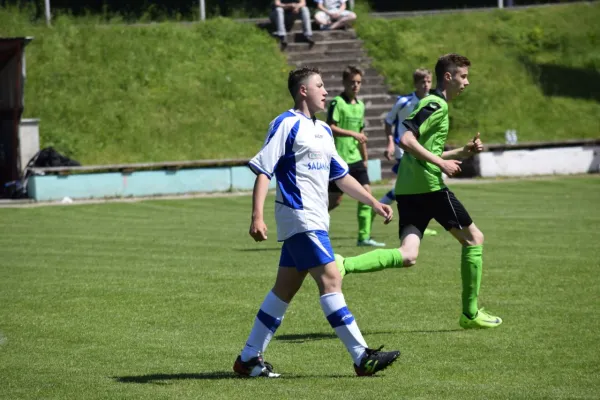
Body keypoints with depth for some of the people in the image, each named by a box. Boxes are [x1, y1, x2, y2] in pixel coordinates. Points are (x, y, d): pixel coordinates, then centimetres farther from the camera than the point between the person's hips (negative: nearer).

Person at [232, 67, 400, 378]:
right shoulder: (285, 125, -9)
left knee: (285, 289, 10)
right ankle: (362, 358, -14)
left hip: (315, 220, 9)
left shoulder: (323, 130, 18)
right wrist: (257, 217, -22)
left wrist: (374, 203, 20)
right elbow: (263, 170, -13)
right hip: (300, 219, -9)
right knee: (330, 280, -13)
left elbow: (341, 175, 25)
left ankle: (249, 358, 15)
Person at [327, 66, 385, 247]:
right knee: (335, 199, -5)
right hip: (339, 159, -7)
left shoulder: (360, 105, 14)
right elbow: (330, 127, -18)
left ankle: (364, 236, 0)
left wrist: (365, 158, 23)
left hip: (355, 159, 7)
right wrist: (352, 134, -24)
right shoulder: (337, 103, -9)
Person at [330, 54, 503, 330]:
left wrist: (464, 151, 21)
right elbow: (407, 140, -20)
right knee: (473, 238, 6)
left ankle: (343, 265, -21)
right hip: (430, 186, -9)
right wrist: (442, 163, -16)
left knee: (407, 256, -3)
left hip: (408, 190, 9)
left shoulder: (432, 104, 23)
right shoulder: (437, 105, -9)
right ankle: (470, 313, 11)